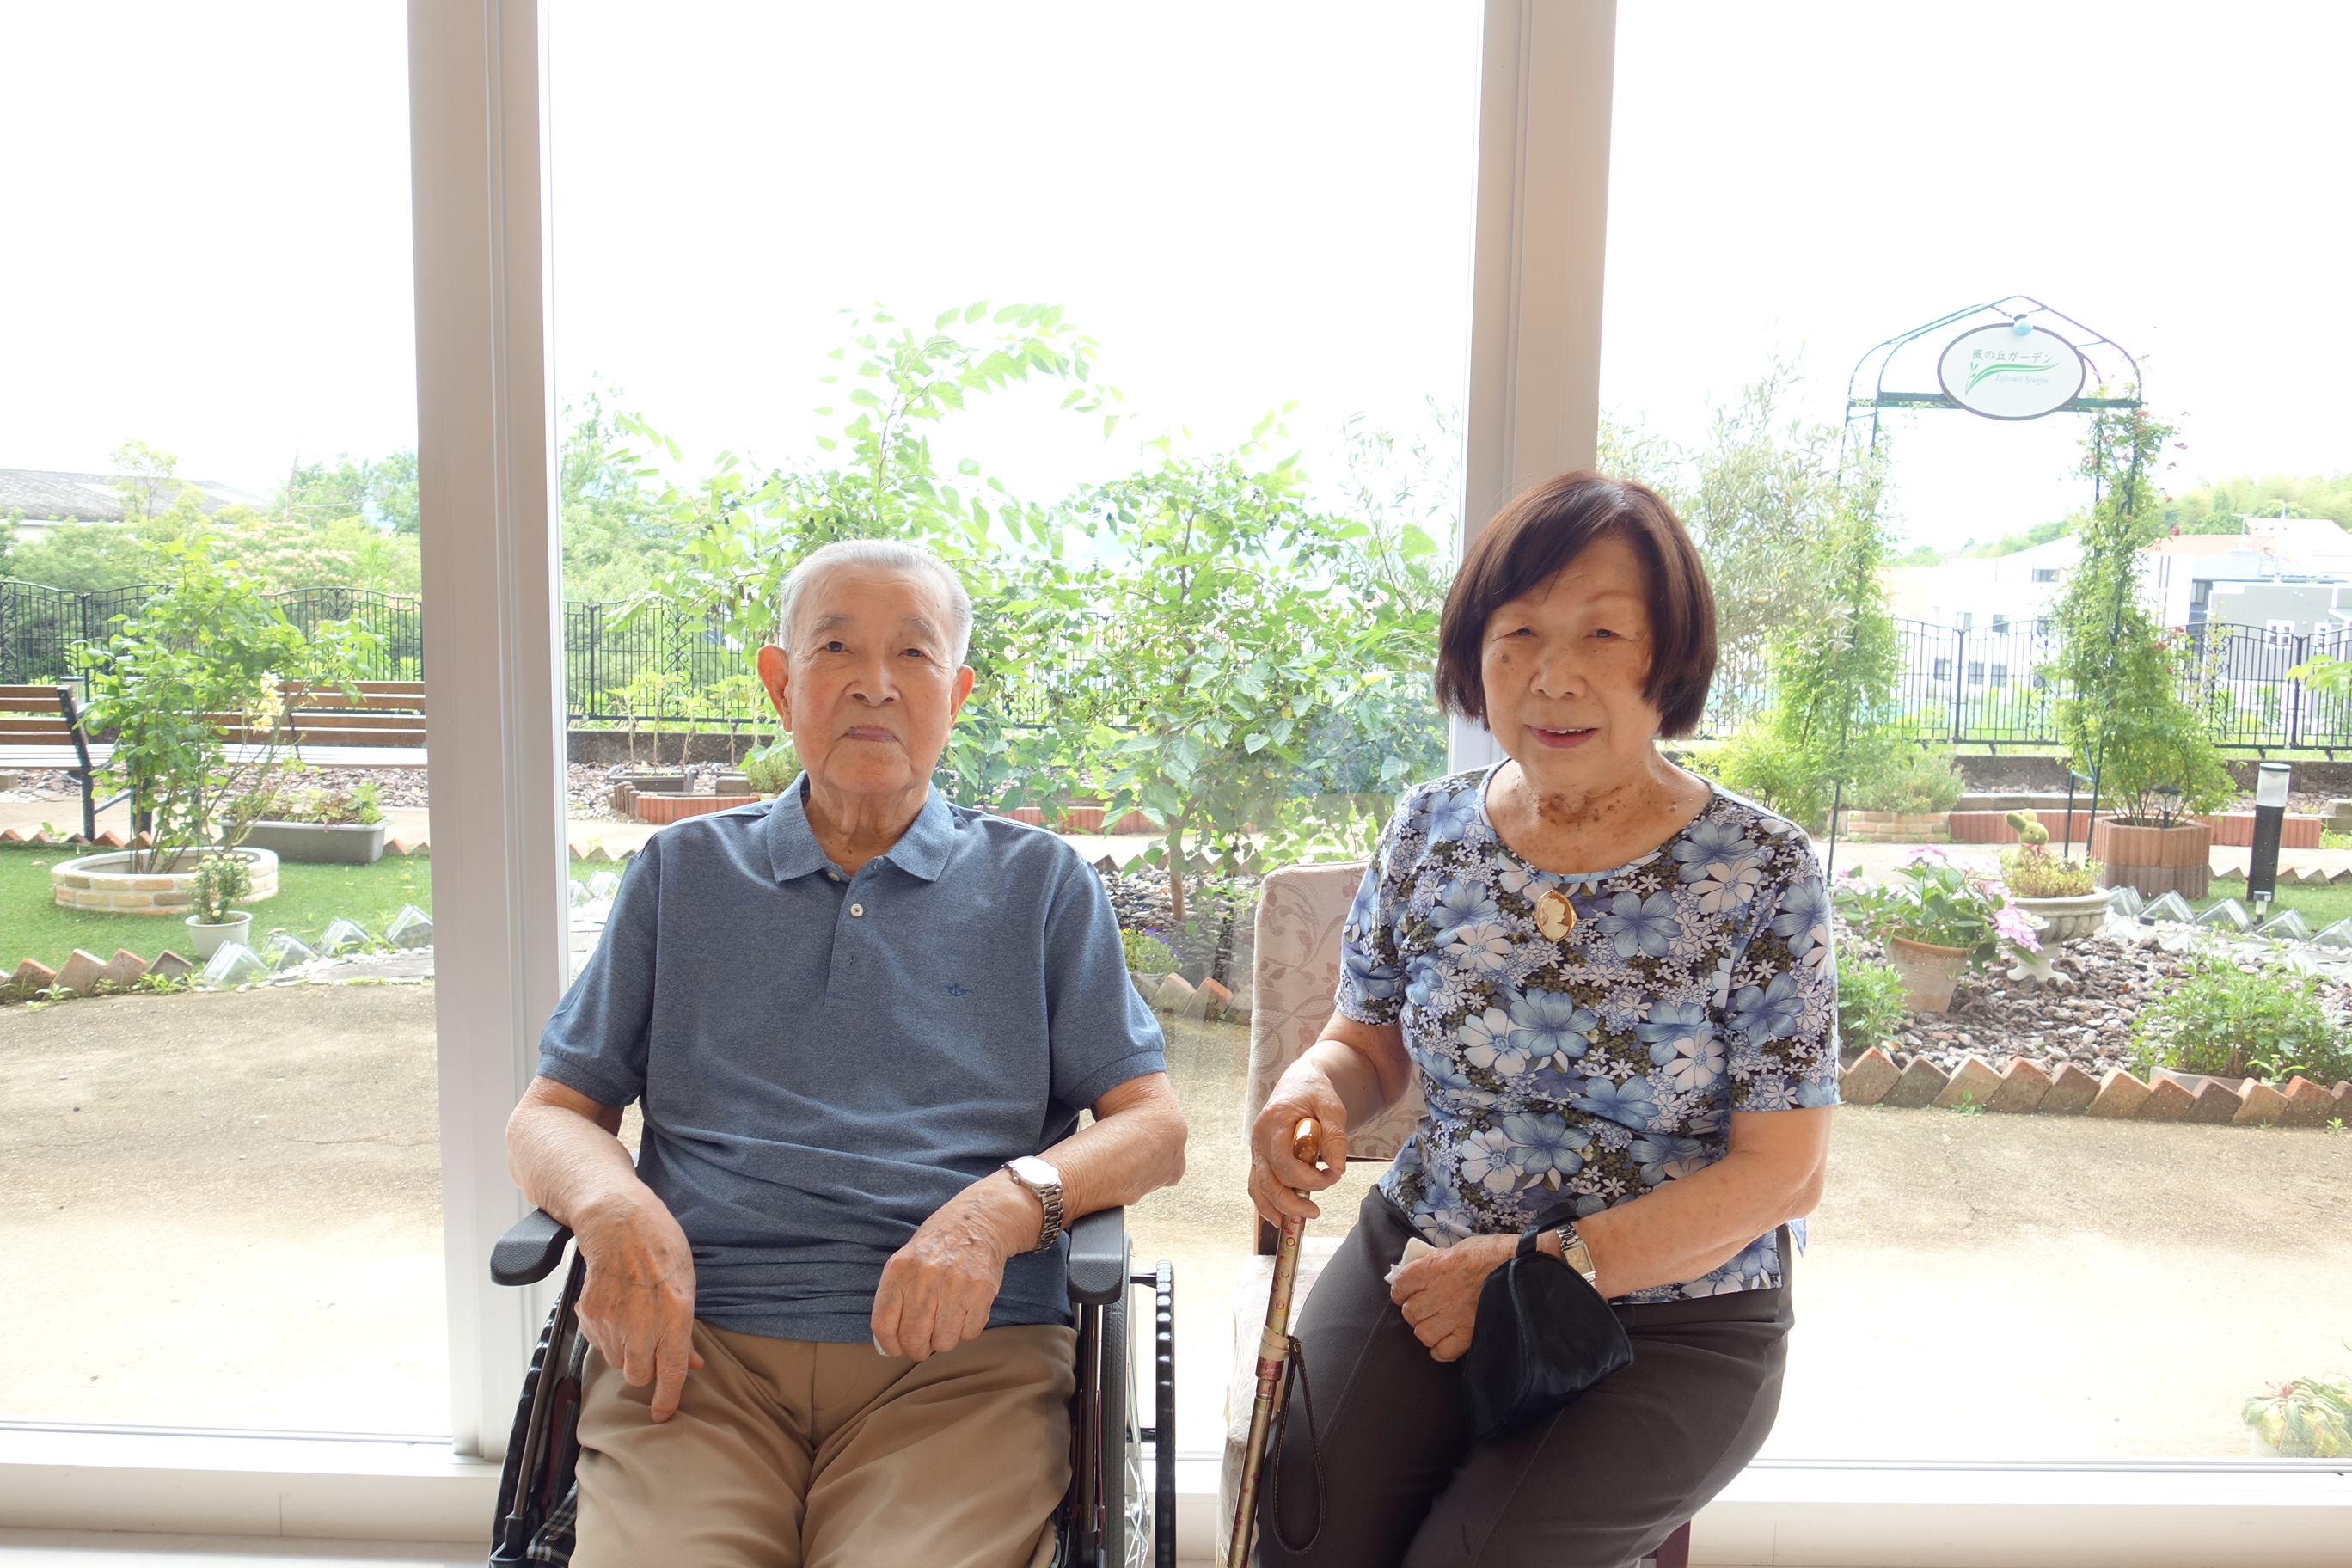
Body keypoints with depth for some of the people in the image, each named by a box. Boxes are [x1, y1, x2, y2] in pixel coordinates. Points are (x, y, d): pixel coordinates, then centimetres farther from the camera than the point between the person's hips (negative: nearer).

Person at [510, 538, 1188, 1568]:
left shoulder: (1041, 884, 13)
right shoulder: (682, 873, 17)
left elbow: (1153, 1128, 7)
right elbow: (550, 1116, 16)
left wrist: (1007, 1204, -13)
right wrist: (615, 1210, -7)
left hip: (962, 1346, -1)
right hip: (694, 1339, 1)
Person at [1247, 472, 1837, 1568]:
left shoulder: (1761, 869, -10)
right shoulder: (1427, 834, 0)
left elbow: (1782, 1172, -10)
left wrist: (1545, 1270, -18)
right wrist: (1311, 1087, -13)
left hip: (1670, 1316, -2)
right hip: (1423, 1263, 2)